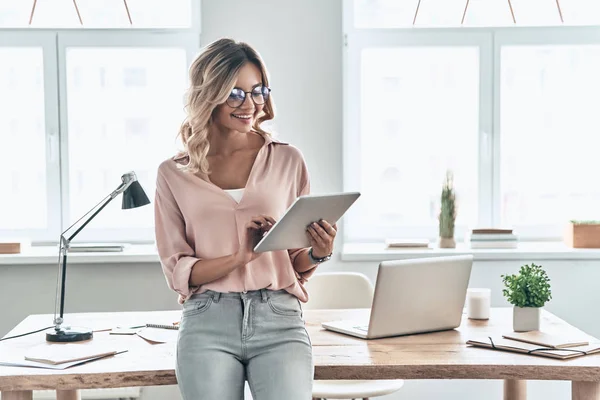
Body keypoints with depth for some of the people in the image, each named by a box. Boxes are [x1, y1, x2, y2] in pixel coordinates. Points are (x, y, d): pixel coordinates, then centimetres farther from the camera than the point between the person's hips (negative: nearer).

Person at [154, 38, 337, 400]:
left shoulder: (287, 160, 10)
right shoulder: (174, 174, 9)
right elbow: (177, 272, 5)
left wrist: (318, 253, -8)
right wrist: (240, 256, -11)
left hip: (278, 318, 0)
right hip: (208, 322, 0)